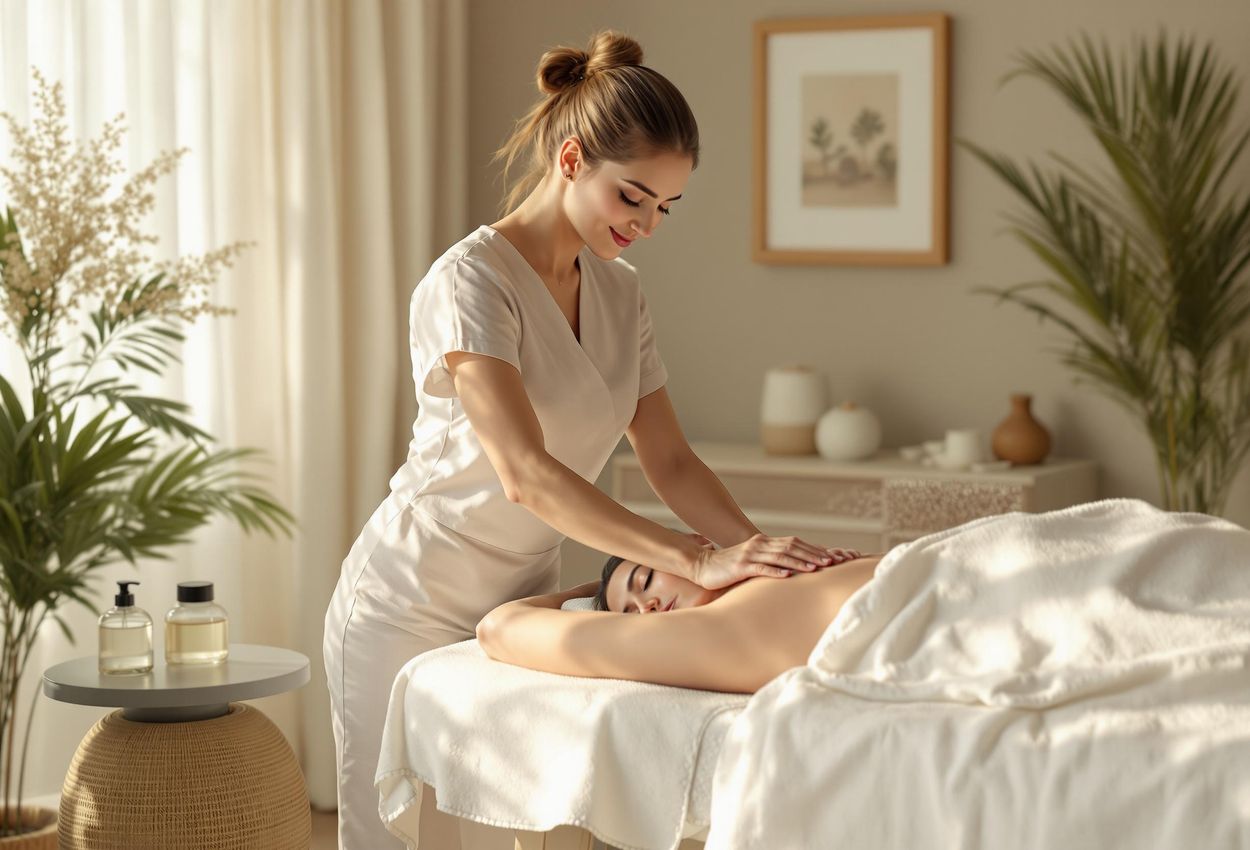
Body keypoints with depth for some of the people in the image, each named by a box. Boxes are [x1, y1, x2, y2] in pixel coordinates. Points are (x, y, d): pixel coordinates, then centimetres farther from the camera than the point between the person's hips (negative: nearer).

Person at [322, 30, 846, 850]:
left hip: (524, 599, 6)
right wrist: (698, 561, -37)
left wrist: (758, 550, -15)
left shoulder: (619, 292, 4)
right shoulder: (471, 280, -20)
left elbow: (669, 461, 4)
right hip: (415, 611, -6)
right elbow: (526, 474, -30)